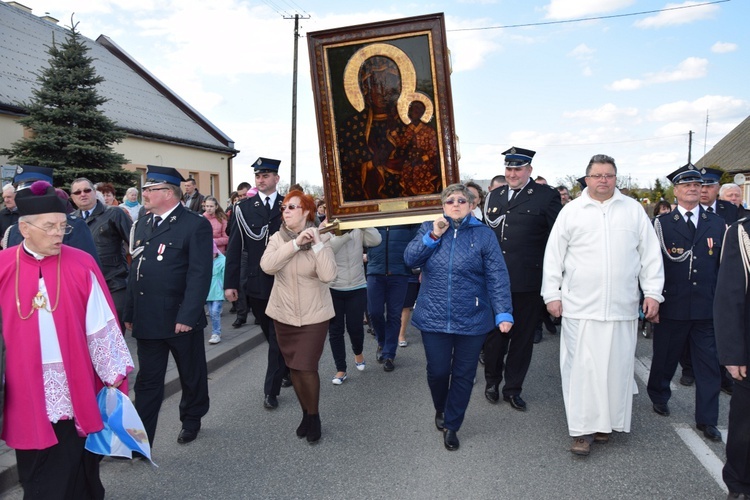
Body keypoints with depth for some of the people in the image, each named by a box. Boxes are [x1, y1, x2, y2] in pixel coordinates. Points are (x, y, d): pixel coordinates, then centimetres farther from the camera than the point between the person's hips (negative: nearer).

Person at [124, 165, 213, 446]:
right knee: (147, 382, 9)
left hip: (181, 320, -5)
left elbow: (200, 275, -17)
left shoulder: (196, 226, -11)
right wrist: (130, 313, 11)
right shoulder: (141, 225, 11)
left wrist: (187, 316, -22)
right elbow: (135, 271, 14)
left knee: (192, 377, 15)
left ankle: (191, 420, 37)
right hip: (147, 320, 5)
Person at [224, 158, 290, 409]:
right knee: (271, 335, 17)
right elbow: (234, 247, -1)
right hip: (255, 282, 2)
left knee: (278, 337, 1)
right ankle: (289, 369, 39)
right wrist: (230, 283, -5)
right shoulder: (243, 207, 1)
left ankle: (271, 390, 11)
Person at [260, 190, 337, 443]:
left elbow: (328, 275, -22)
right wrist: (295, 243, -25)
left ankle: (314, 416, 17)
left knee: (307, 368, -7)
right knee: (294, 368, 12)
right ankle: (306, 414, 32)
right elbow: (267, 266, -20)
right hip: (284, 315, 3)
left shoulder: (320, 240, -9)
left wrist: (317, 243, -25)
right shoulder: (278, 238, -2)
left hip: (314, 315, -3)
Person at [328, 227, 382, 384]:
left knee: (355, 327, 6)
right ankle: (341, 370, 18)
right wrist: (346, 232, -27)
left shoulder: (358, 232, -1)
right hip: (332, 290, 0)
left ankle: (358, 353, 40)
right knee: (335, 330, 5)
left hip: (357, 289, 0)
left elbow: (376, 240, -17)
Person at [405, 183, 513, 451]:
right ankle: (440, 409, 40)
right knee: (437, 371, 8)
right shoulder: (429, 228, 5)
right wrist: (433, 236, -15)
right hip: (433, 318, 1)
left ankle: (451, 425, 29)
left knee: (463, 374, 9)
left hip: (471, 320, -1)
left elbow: (497, 277, -8)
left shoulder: (484, 235, -2)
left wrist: (503, 313, -17)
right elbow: (410, 259, -5)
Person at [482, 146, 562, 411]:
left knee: (523, 337, 10)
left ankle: (513, 388, 25)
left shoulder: (546, 196, -3)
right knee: (494, 334, 13)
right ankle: (492, 381, 33)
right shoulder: (494, 196, 12)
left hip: (527, 282, -3)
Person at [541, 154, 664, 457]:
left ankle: (606, 421, 24)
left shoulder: (633, 209, 7)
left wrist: (652, 292, 1)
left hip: (622, 306, 2)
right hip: (580, 306, -1)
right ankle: (583, 428, 9)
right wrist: (552, 294, -2)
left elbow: (650, 254, 7)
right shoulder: (571, 211, 2)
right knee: (582, 367, 0)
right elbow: (554, 255, 2)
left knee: (616, 366, 8)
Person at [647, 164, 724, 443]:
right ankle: (659, 397, 38)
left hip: (707, 308, 2)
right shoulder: (662, 224, -1)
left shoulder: (717, 225, 7)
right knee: (665, 357, 14)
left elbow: (724, 266, 7)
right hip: (672, 307, -2)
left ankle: (706, 419, 17)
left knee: (709, 364, 5)